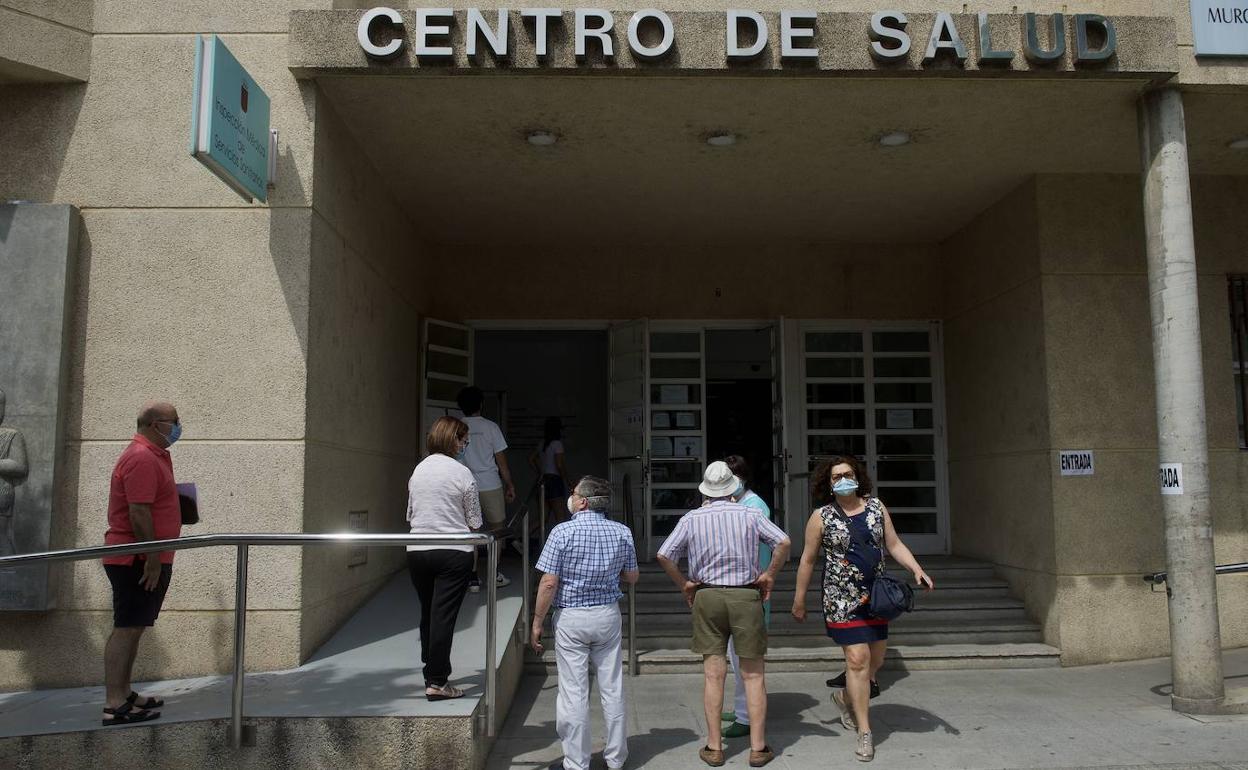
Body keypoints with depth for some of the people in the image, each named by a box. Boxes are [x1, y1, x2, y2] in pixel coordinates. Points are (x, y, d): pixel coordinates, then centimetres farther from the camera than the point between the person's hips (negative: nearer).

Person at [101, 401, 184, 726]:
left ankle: (124, 695, 23)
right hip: (138, 561, -10)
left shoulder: (154, 455, 15)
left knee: (133, 628, 14)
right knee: (126, 629, -7)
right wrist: (152, 559, -21)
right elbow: (138, 513, -23)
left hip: (144, 560, 10)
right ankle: (115, 706, -3)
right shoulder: (143, 458, -17)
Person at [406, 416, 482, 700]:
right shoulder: (462, 473, -9)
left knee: (427, 613, 17)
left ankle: (430, 671, 28)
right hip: (453, 552, -5)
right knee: (444, 616, -2)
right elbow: (474, 522, -3)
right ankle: (437, 682, 1)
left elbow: (410, 515, 14)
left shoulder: (418, 470, 7)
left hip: (417, 551, 5)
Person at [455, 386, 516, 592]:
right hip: (490, 486, -2)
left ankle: (473, 577, 6)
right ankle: (493, 573, 16)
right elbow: (501, 460, -2)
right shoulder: (490, 427, -4)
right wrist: (510, 485, 6)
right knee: (496, 528, 13)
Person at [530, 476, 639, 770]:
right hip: (608, 615, 4)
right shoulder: (622, 532, -1)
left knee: (574, 692, 5)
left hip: (571, 617, -4)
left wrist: (537, 622, -5)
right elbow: (632, 577, 9)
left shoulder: (563, 532, -13)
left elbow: (549, 583, -14)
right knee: (612, 688, 12)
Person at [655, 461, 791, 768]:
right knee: (753, 675, 7)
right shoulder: (750, 515, -1)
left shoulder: (691, 519, 0)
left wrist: (684, 584, 6)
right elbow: (783, 542, -9)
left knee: (713, 674, 7)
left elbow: (664, 555, -6)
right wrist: (769, 575, 3)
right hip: (746, 596, -1)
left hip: (707, 596, 1)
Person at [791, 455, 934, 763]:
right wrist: (799, 601, 3)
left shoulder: (876, 506, 4)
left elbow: (894, 544, 8)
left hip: (876, 596, 5)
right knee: (858, 659, -9)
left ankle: (845, 697, 40)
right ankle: (865, 734, 2)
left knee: (876, 659, 12)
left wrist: (916, 568, -10)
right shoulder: (822, 516, -6)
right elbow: (808, 559, 0)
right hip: (842, 598, -5)